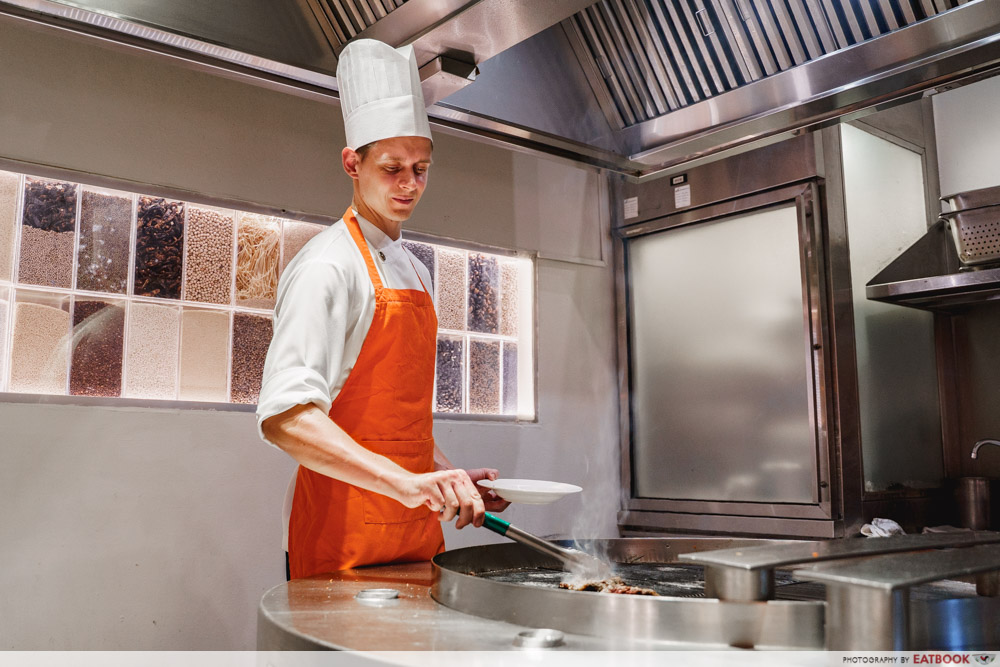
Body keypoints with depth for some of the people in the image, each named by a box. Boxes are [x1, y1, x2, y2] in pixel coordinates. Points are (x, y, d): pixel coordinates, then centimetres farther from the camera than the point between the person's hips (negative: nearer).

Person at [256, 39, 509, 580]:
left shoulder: (413, 271, 14)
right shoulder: (328, 266, -14)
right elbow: (284, 416, -26)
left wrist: (447, 477, 9)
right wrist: (407, 483, -34)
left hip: (415, 535, 8)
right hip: (343, 540, -8)